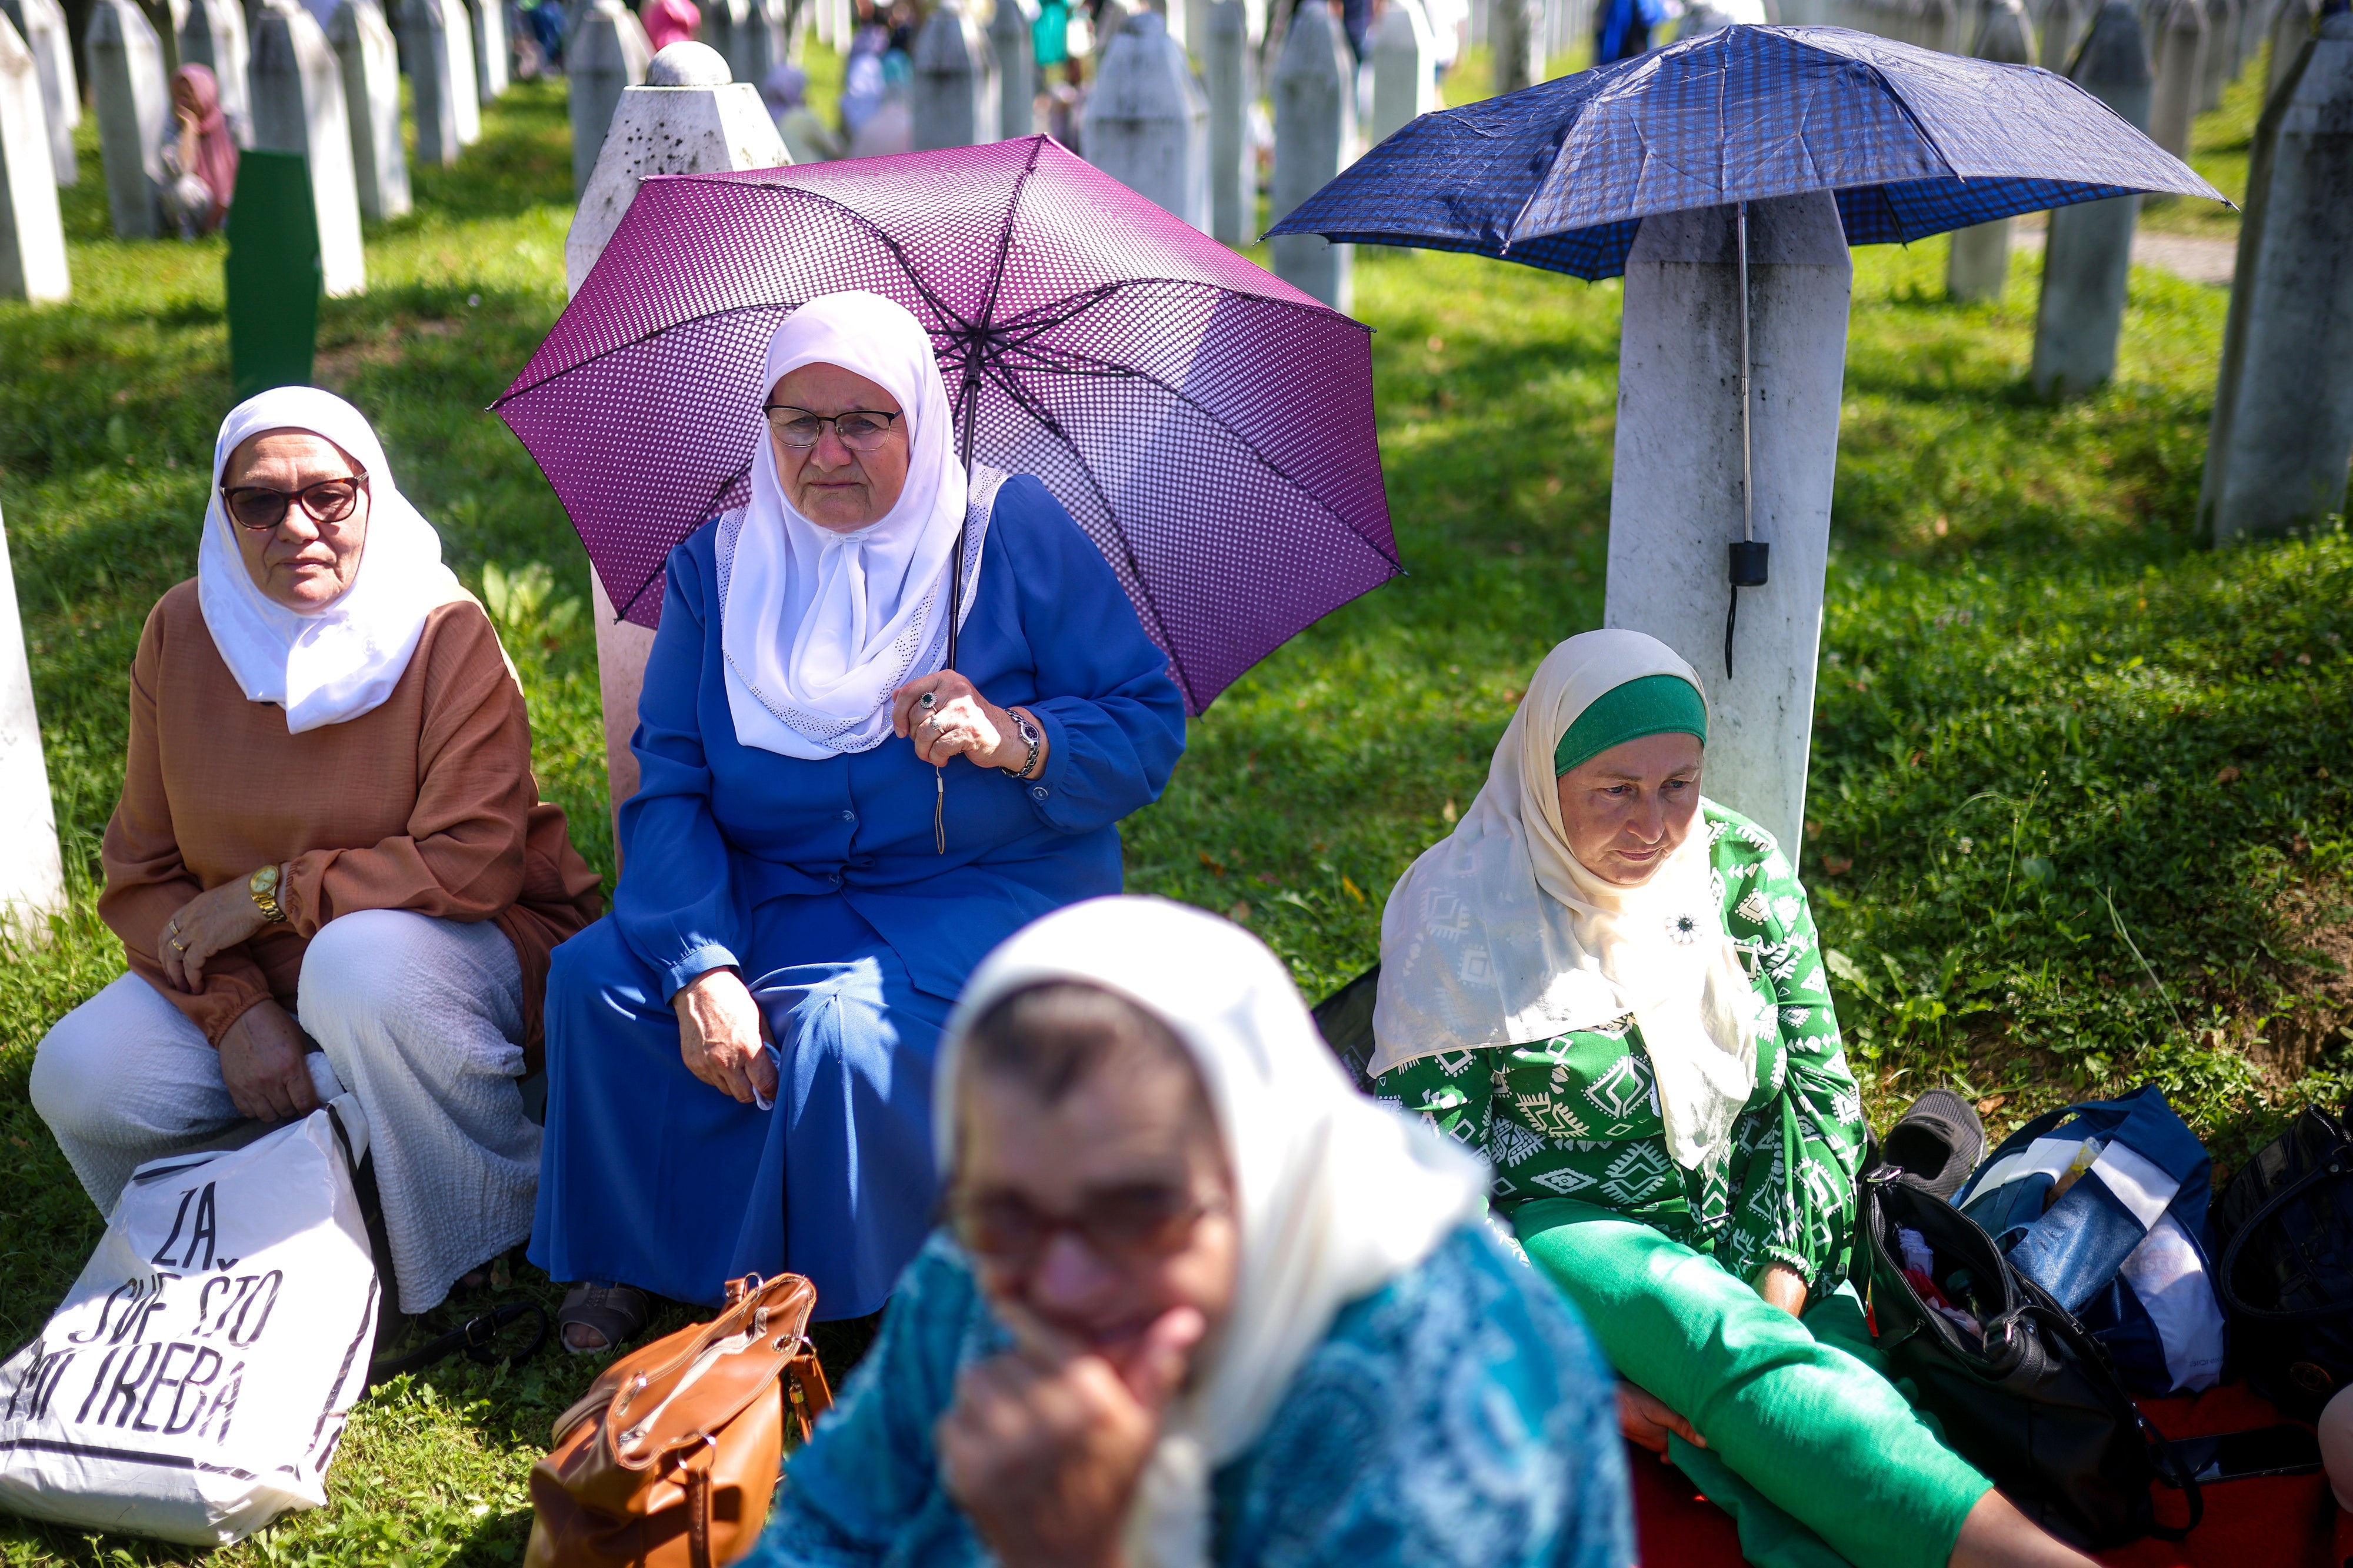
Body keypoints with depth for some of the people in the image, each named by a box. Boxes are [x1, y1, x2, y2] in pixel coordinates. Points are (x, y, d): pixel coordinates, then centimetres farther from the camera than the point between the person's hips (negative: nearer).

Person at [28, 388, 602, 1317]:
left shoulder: (447, 636, -15)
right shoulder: (182, 632, -2)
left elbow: (474, 863, -22)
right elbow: (142, 872, 0)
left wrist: (273, 893, -19)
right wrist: (235, 1010, -15)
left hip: (450, 950, -4)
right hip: (246, 973, 5)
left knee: (361, 961, -37)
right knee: (80, 1081, -18)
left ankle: (506, 1243, -15)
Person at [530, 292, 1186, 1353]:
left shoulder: (1012, 530, -3)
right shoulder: (716, 565, 5)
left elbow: (1152, 724, -4)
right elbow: (667, 785, -4)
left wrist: (1017, 740, -25)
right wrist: (700, 967, -20)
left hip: (986, 889, -3)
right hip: (769, 894, 4)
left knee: (844, 1030, -32)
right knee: (594, 978, -21)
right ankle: (633, 1257, 2)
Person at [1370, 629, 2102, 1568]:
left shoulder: (1746, 873, 3)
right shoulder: (1467, 917, -9)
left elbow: (1822, 1098, 4)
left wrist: (1777, 1301, -11)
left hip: (1750, 1239, 6)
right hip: (1562, 1236, -5)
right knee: (1730, 1348, -36)